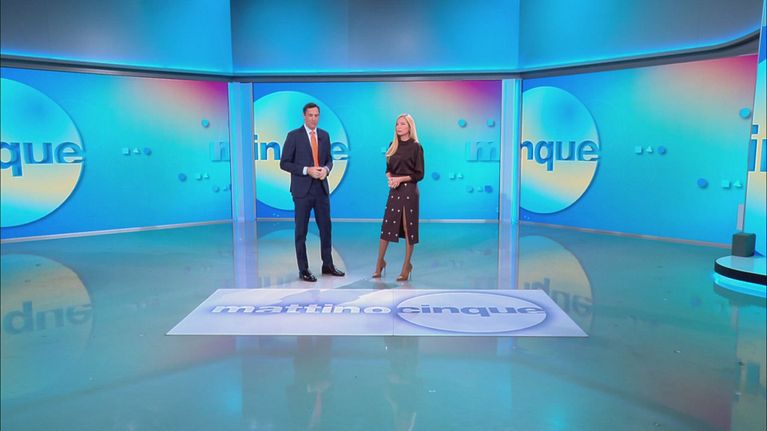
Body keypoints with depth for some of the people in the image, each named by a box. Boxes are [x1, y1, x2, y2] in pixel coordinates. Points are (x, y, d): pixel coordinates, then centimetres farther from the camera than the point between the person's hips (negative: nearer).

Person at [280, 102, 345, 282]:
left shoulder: (324, 135, 9)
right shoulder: (294, 136, -5)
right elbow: (284, 163, -6)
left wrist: (326, 169, -7)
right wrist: (306, 170, -17)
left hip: (321, 188, 5)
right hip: (302, 189, -4)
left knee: (325, 227, 10)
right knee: (301, 231, 3)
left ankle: (328, 265, 23)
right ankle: (303, 270, 12)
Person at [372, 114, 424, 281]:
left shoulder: (416, 147, -5)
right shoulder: (393, 145, 10)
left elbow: (419, 174, -7)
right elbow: (389, 169, 15)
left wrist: (400, 179, -16)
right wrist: (389, 178, -7)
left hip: (409, 190, -5)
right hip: (394, 190, 5)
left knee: (408, 228, 2)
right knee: (386, 226, 5)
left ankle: (407, 266, 15)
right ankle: (380, 262, 19)